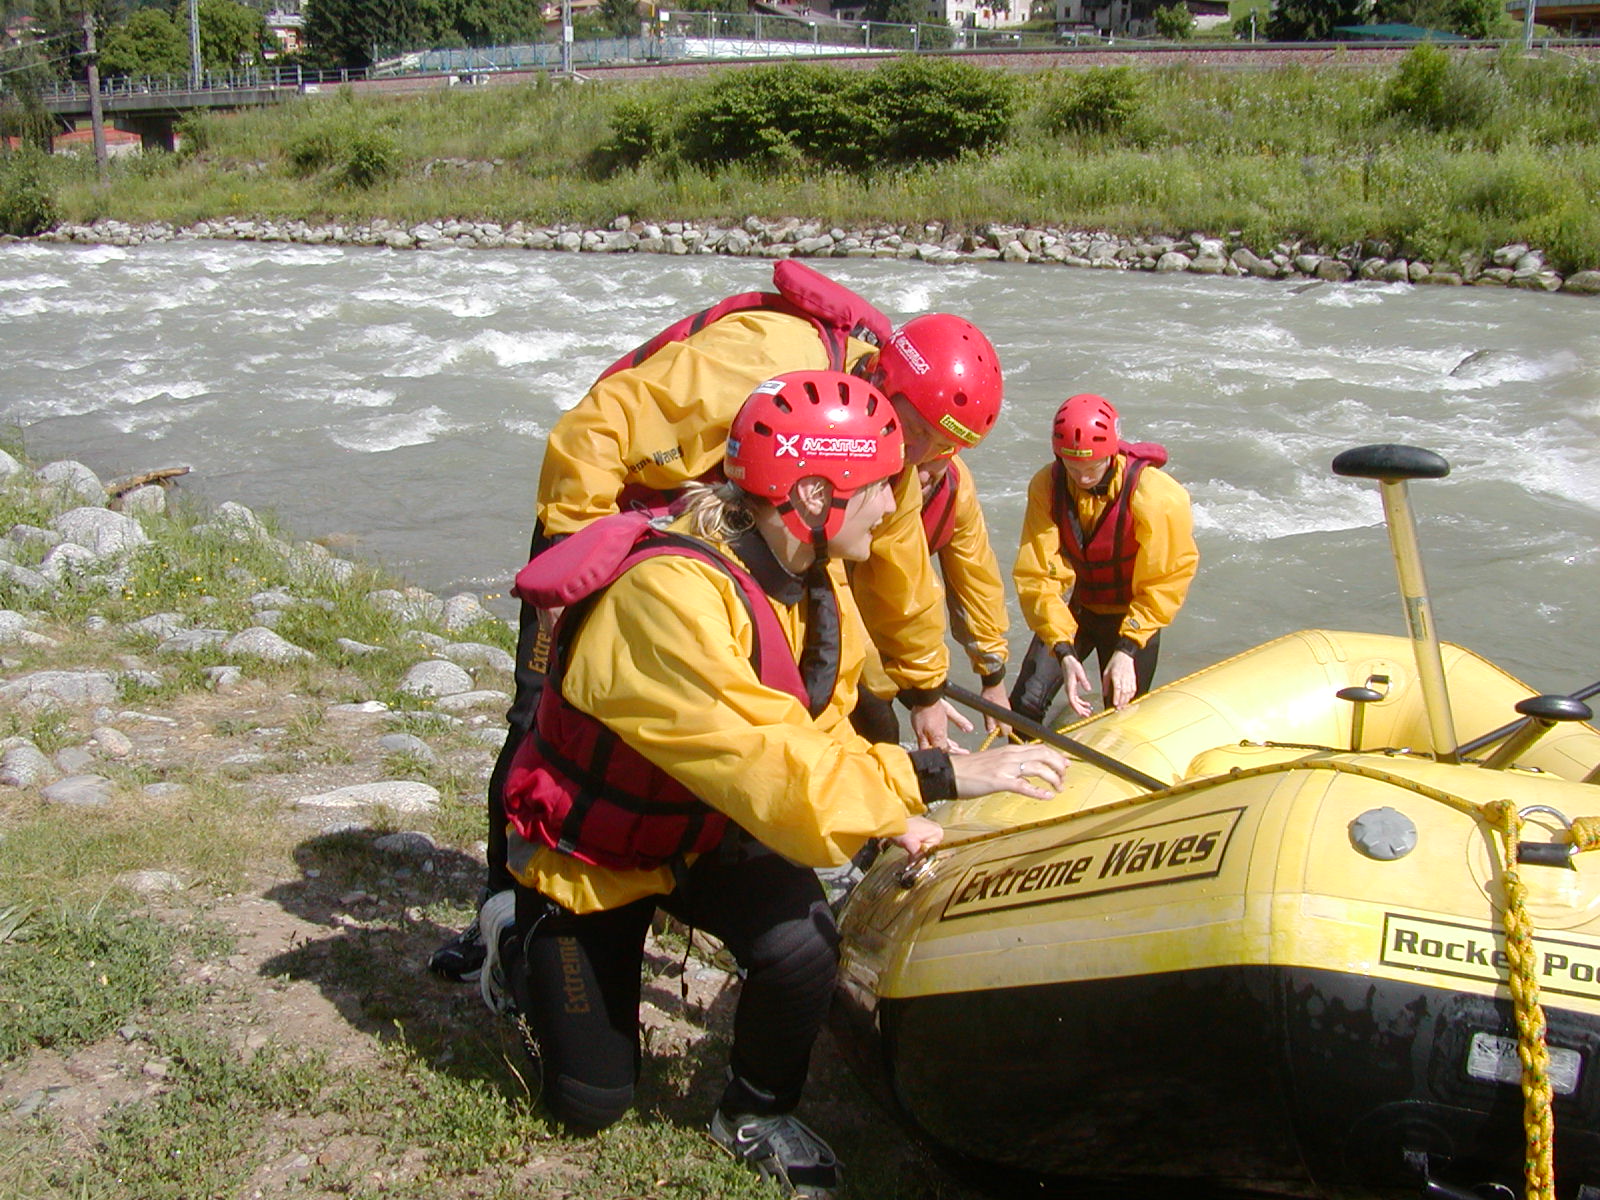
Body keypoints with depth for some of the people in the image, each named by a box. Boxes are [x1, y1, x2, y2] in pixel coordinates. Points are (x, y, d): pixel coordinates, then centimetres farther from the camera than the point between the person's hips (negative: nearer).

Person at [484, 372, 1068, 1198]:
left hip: (707, 829, 6)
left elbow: (817, 729, -2)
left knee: (803, 945, -25)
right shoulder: (670, 594, -37)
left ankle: (757, 1115, 5)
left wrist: (890, 814, -18)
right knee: (592, 1102, 4)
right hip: (592, 851, -5)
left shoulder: (812, 577, -9)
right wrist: (934, 778, -41)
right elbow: (766, 761, -42)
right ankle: (519, 943, 32)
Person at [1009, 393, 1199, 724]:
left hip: (1132, 616, -2)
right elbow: (1037, 577, -21)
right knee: (1026, 703, -5)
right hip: (1071, 609, 2)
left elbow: (1166, 582, -19)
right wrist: (1064, 651, -31)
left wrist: (1127, 649, -26)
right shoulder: (1047, 486, -19)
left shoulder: (1158, 497, -27)